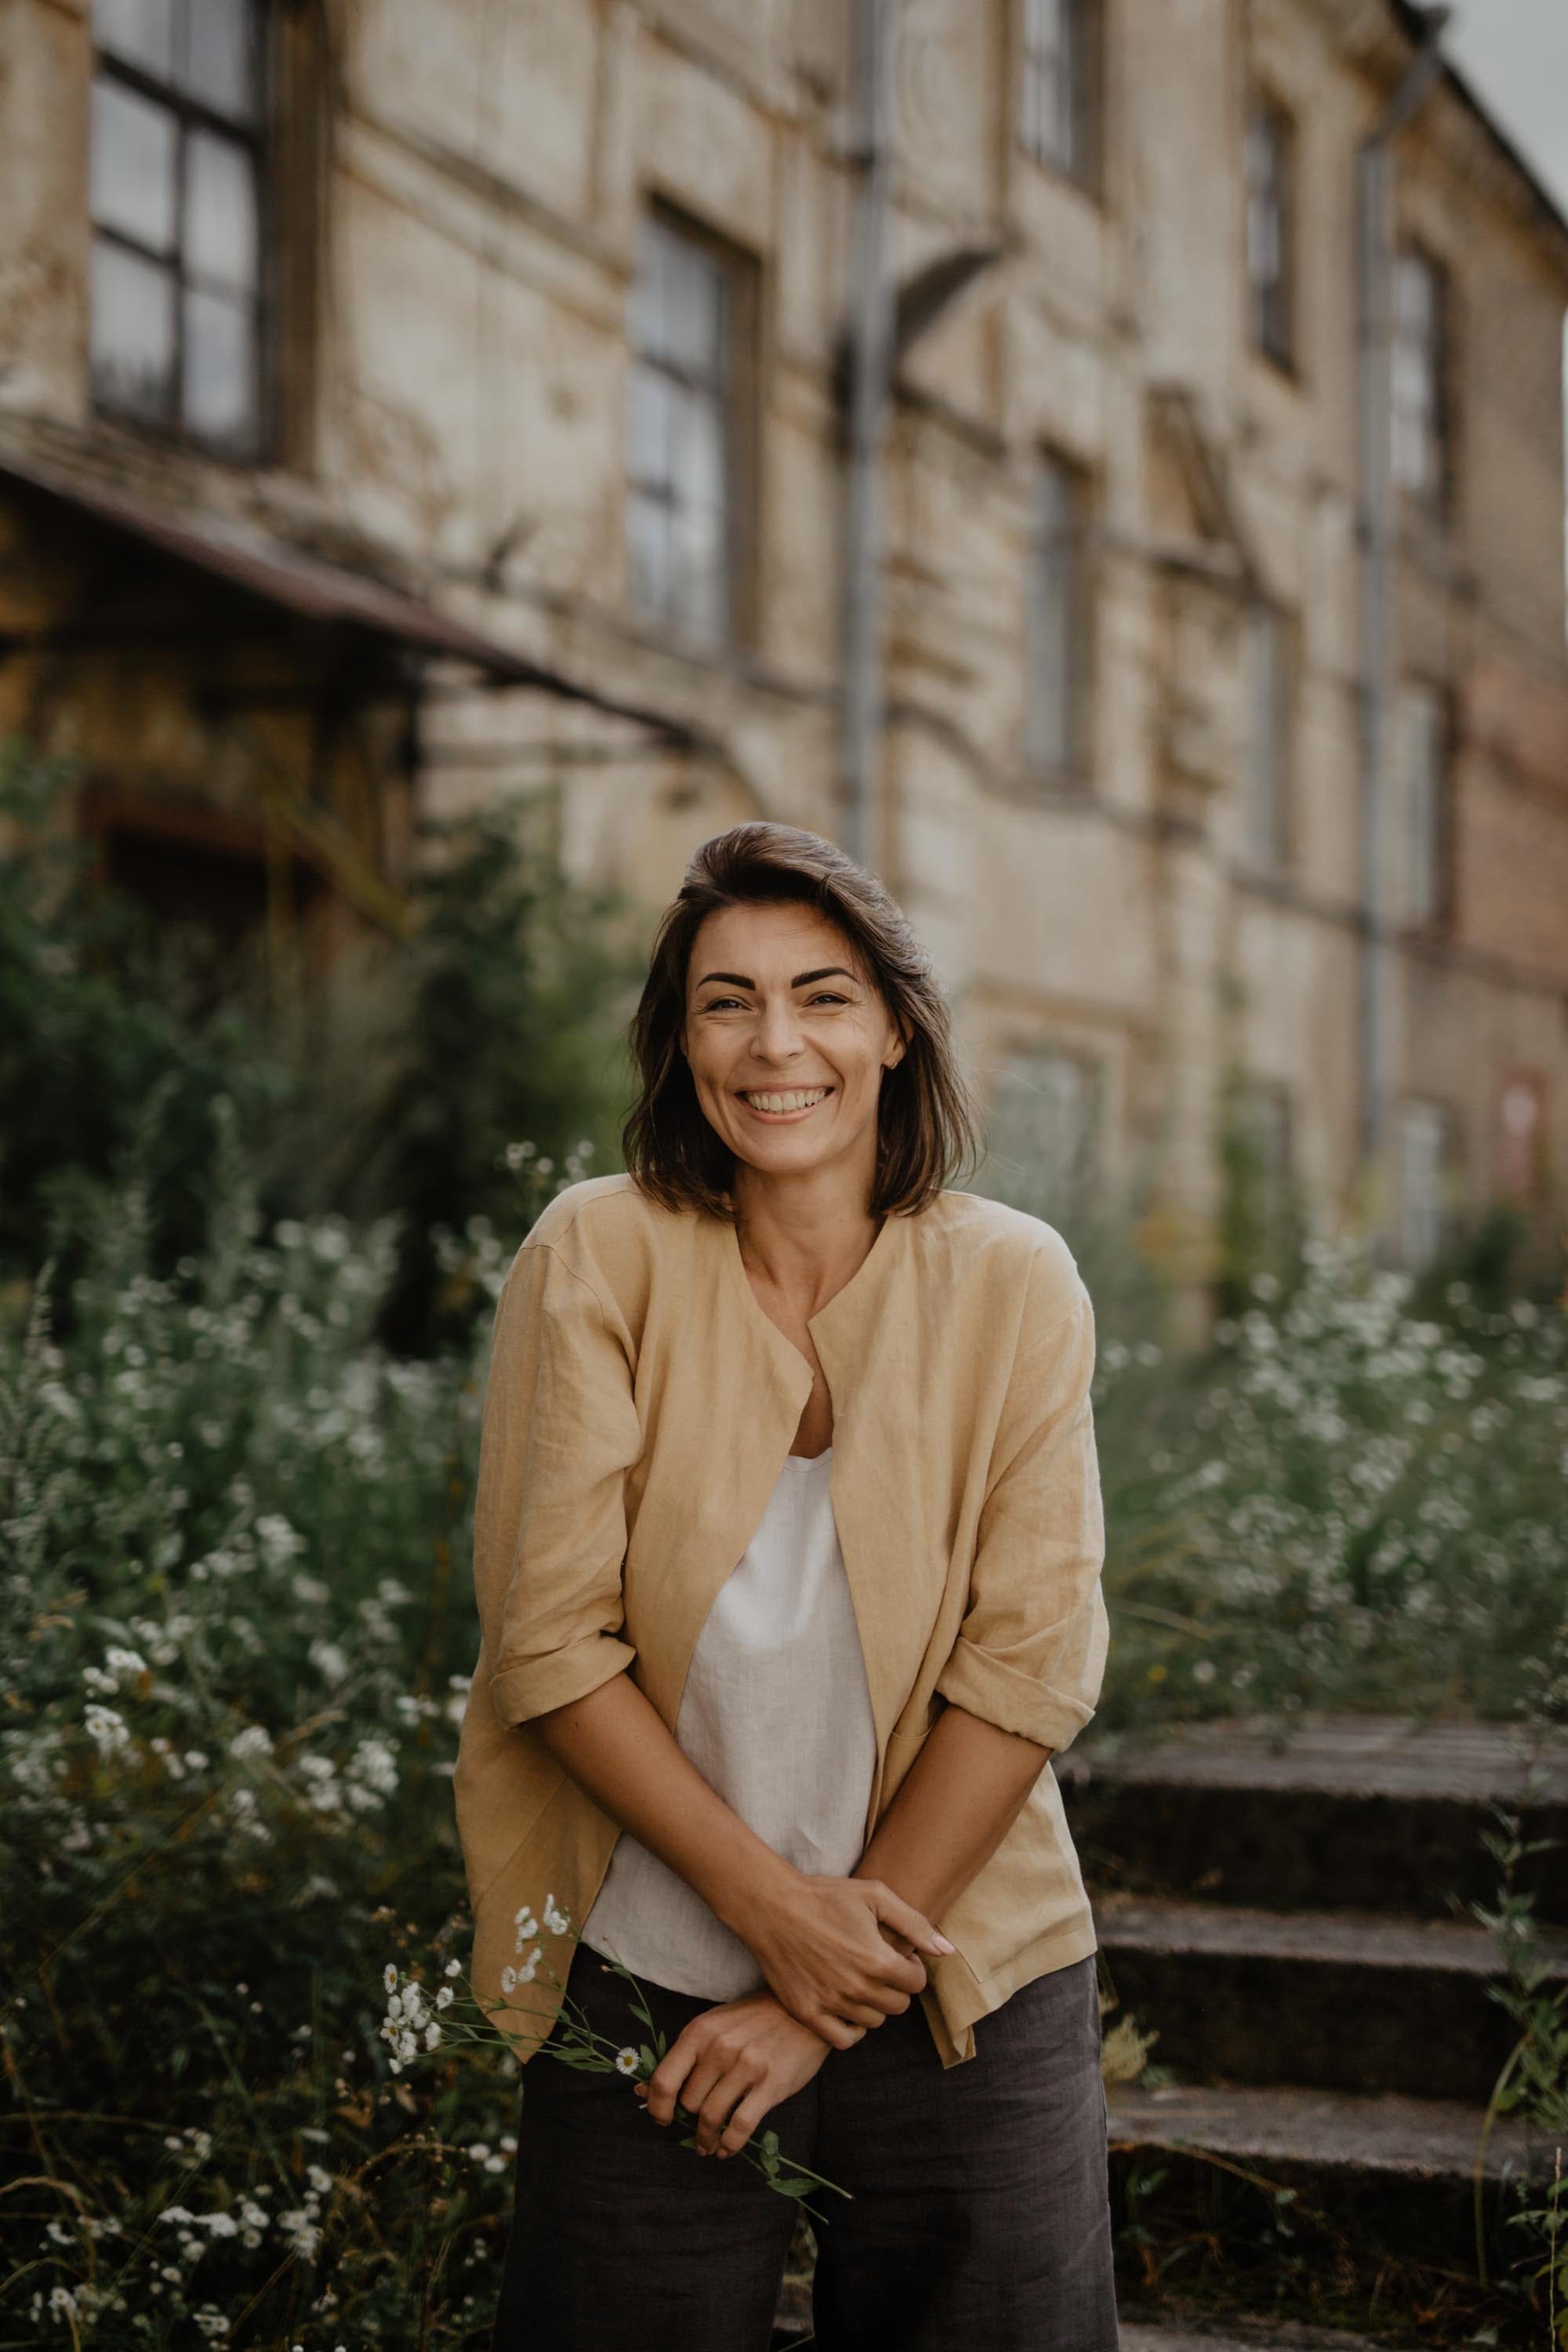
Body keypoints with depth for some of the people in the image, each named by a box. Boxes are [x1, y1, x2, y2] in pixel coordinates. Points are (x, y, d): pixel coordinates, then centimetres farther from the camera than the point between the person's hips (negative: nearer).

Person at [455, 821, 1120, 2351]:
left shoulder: (1012, 1285, -4)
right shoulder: (597, 1257, -6)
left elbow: (1029, 1663, -8)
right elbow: (551, 1637, -9)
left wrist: (827, 1996, -11)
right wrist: (773, 1903, -15)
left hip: (965, 1994, 1)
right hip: (651, 1983, -1)